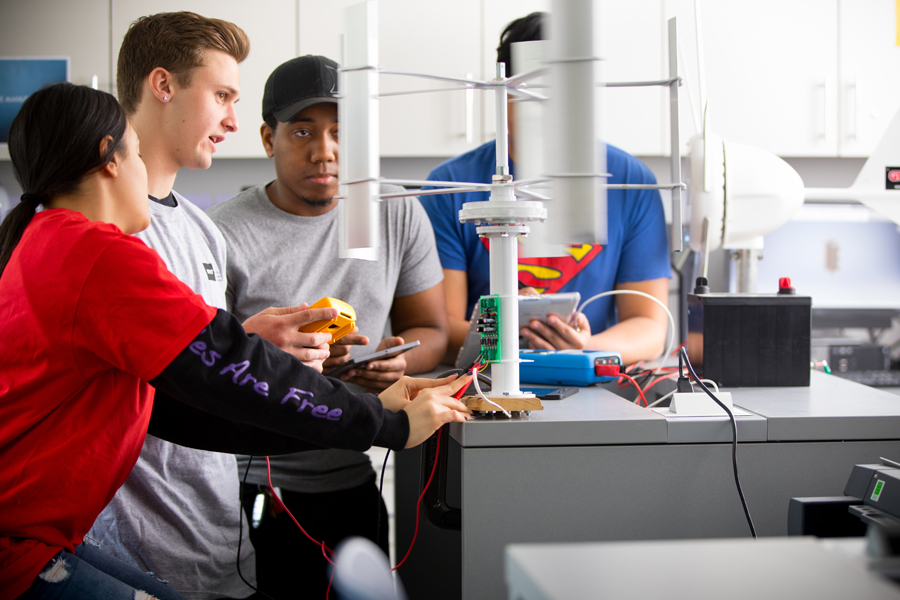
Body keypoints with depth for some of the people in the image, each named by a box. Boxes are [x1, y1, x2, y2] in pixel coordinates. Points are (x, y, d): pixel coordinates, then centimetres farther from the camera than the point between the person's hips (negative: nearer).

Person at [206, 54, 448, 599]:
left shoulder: (399, 215, 3)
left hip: (353, 485, 4)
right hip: (249, 489, -4)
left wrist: (396, 359, -14)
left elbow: (431, 331, 9)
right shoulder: (226, 234, -10)